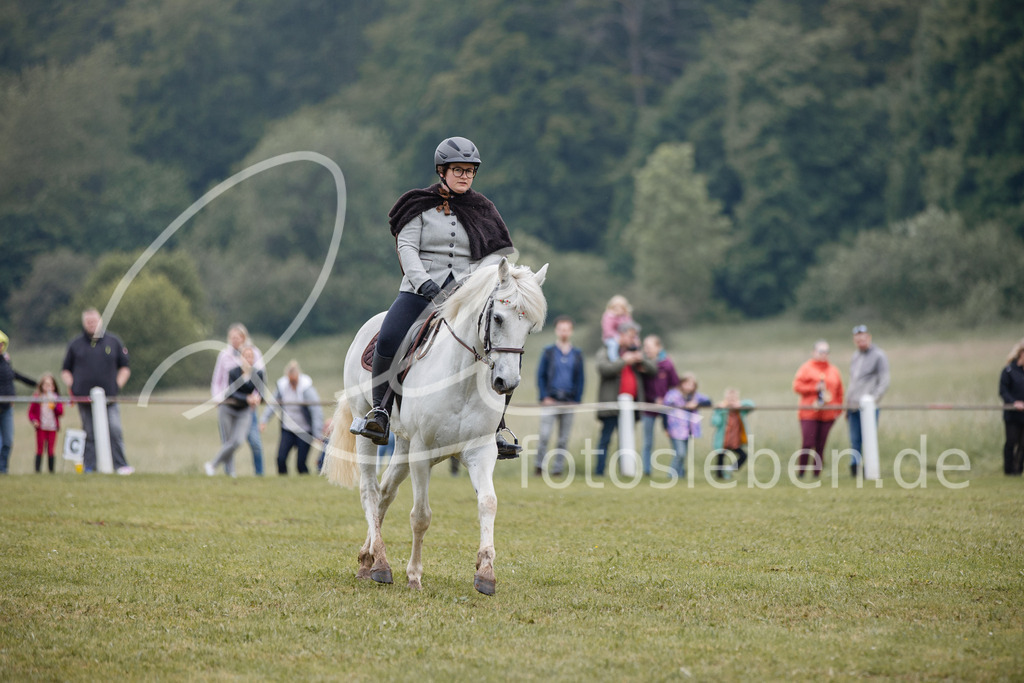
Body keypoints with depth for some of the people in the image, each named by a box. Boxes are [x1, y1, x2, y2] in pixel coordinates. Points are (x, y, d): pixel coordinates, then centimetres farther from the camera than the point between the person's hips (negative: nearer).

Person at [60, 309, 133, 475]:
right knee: (89, 434, 3)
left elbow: (125, 368, 15)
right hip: (85, 398, 1)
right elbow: (65, 370, 16)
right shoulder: (75, 344, 10)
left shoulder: (114, 342, 10)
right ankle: (89, 466, 8)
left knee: (115, 430, -13)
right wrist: (71, 387, 0)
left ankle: (120, 465, -10)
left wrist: (118, 385, 1)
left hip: (109, 398, -1)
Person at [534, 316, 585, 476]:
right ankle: (540, 464, -1)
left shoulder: (577, 354, 10)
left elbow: (580, 379, 12)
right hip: (550, 401, -2)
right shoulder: (548, 352, 6)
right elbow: (540, 376, 5)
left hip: (569, 401, 2)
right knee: (544, 435, -12)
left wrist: (577, 401, 2)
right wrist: (544, 397, -6)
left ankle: (557, 468, 9)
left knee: (563, 438, 2)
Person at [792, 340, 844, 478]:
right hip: (809, 414, -3)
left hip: (827, 415, 3)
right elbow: (797, 386, -3)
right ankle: (800, 472, 0)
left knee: (820, 446, 1)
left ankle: (817, 473, 7)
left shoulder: (834, 371, 15)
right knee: (808, 443, -11)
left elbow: (839, 393, 17)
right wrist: (814, 388, -11)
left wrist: (838, 410, 8)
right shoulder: (807, 367, 5)